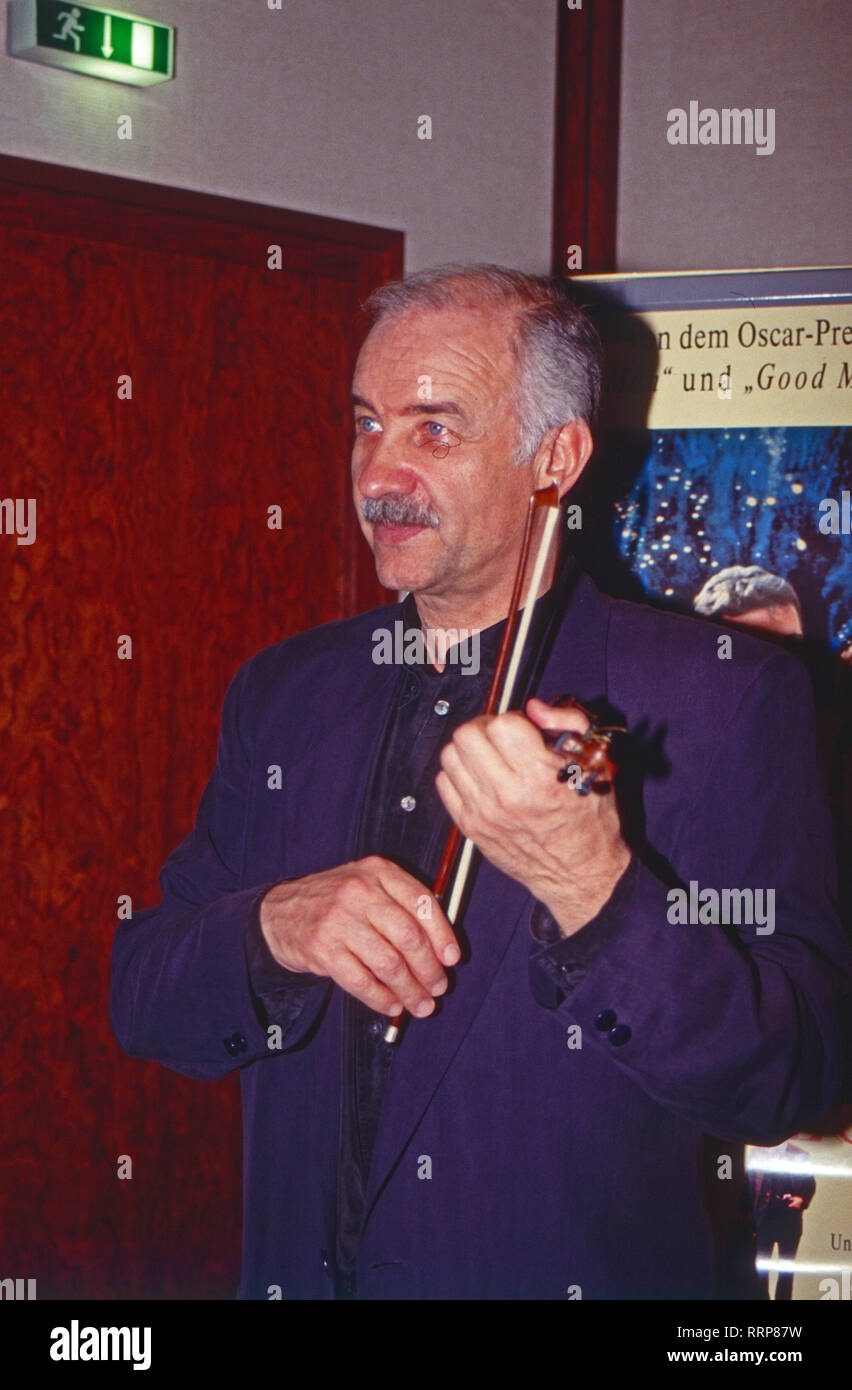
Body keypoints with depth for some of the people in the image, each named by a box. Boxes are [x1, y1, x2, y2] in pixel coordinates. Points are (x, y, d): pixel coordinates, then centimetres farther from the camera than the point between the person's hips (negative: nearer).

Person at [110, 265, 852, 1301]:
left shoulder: (724, 696, -11)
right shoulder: (281, 692, 3)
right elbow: (143, 1009, 2)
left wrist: (593, 893, -31)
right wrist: (277, 927, -18)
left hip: (586, 1272, -3)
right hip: (304, 1272, 4)